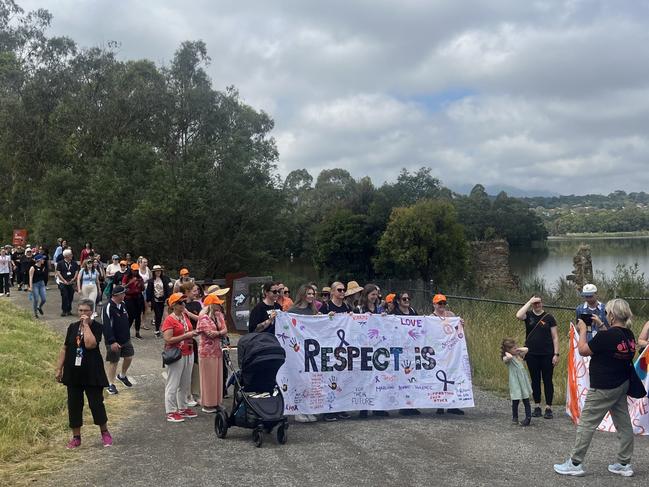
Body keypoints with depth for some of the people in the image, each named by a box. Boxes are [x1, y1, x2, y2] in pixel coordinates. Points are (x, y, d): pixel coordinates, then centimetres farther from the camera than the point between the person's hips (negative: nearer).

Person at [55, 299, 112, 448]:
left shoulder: (97, 327, -7)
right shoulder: (72, 327, 6)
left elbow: (90, 344, -24)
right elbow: (65, 349, 11)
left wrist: (86, 325, -19)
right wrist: (59, 369, 8)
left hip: (92, 373, -4)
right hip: (73, 373, 4)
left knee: (96, 403, 0)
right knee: (74, 405, 8)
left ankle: (105, 433, 18)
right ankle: (76, 437, 20)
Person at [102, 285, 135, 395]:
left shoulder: (123, 305, 5)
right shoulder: (108, 308, -21)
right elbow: (106, 326, -24)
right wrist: (112, 342, -27)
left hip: (125, 339, 7)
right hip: (114, 341, -7)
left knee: (129, 357, 10)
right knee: (113, 362, 3)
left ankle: (123, 376, 35)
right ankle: (111, 384, 18)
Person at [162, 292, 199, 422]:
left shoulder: (185, 316, 8)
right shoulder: (169, 320, -13)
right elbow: (168, 340, -19)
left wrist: (193, 333, 6)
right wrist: (185, 336, -21)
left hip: (188, 354, 7)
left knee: (185, 383, 14)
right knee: (173, 384, 0)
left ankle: (183, 408, 26)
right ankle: (171, 412, 8)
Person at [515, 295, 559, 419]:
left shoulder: (549, 317, 0)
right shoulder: (528, 315, 3)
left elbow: (555, 337, 0)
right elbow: (518, 316, -21)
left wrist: (556, 354, -7)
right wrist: (530, 301, -16)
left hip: (547, 355, -1)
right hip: (532, 355, 1)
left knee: (547, 381, 3)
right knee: (535, 381, 9)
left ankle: (548, 408, 9)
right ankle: (537, 407, 17)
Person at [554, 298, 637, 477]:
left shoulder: (606, 336, -24)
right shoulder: (629, 335, 1)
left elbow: (583, 350, -13)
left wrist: (583, 330, -1)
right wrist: (602, 328, 15)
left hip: (603, 388, -8)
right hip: (622, 385, 8)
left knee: (586, 424, 0)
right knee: (623, 424, 14)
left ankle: (574, 464, 5)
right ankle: (624, 464, 23)